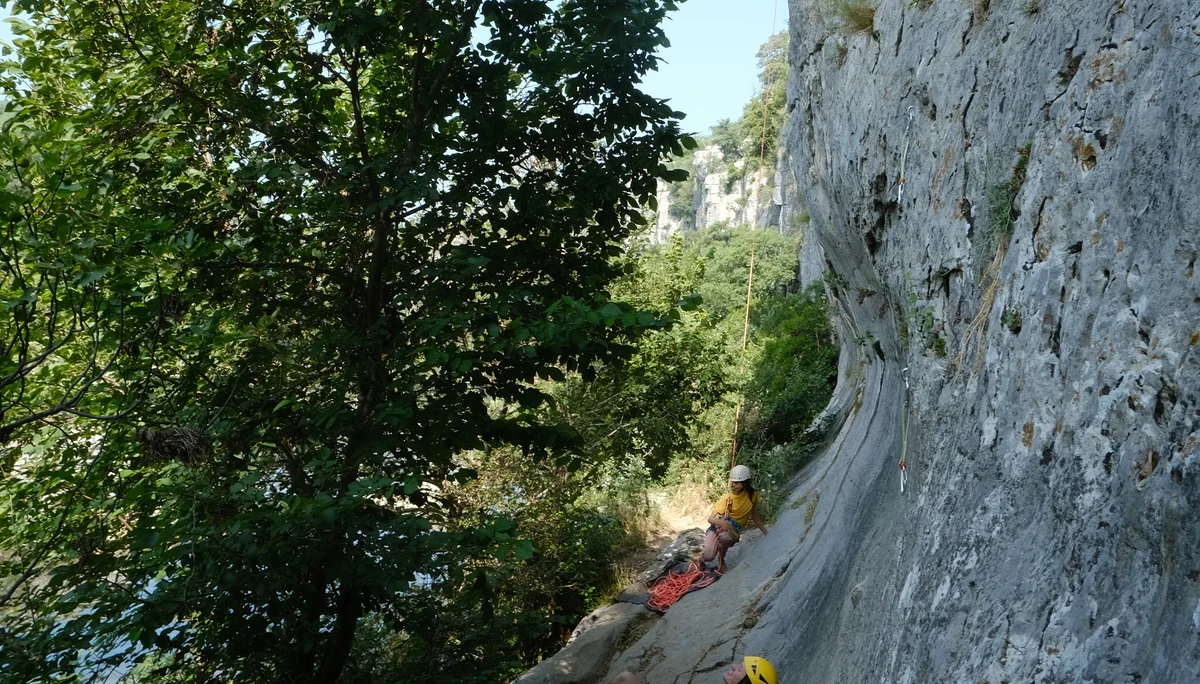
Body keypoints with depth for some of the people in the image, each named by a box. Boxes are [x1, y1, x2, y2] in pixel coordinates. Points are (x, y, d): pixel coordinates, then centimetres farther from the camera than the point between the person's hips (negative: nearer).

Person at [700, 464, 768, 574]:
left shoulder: (752, 496, -2)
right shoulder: (726, 498, -9)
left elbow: (755, 517, 12)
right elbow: (710, 518, -12)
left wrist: (766, 533, 5)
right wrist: (721, 522, -34)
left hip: (732, 531, 1)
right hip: (717, 528, -1)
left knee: (725, 536, -37)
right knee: (709, 556, -26)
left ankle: (721, 559, -5)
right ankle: (702, 557, 14)